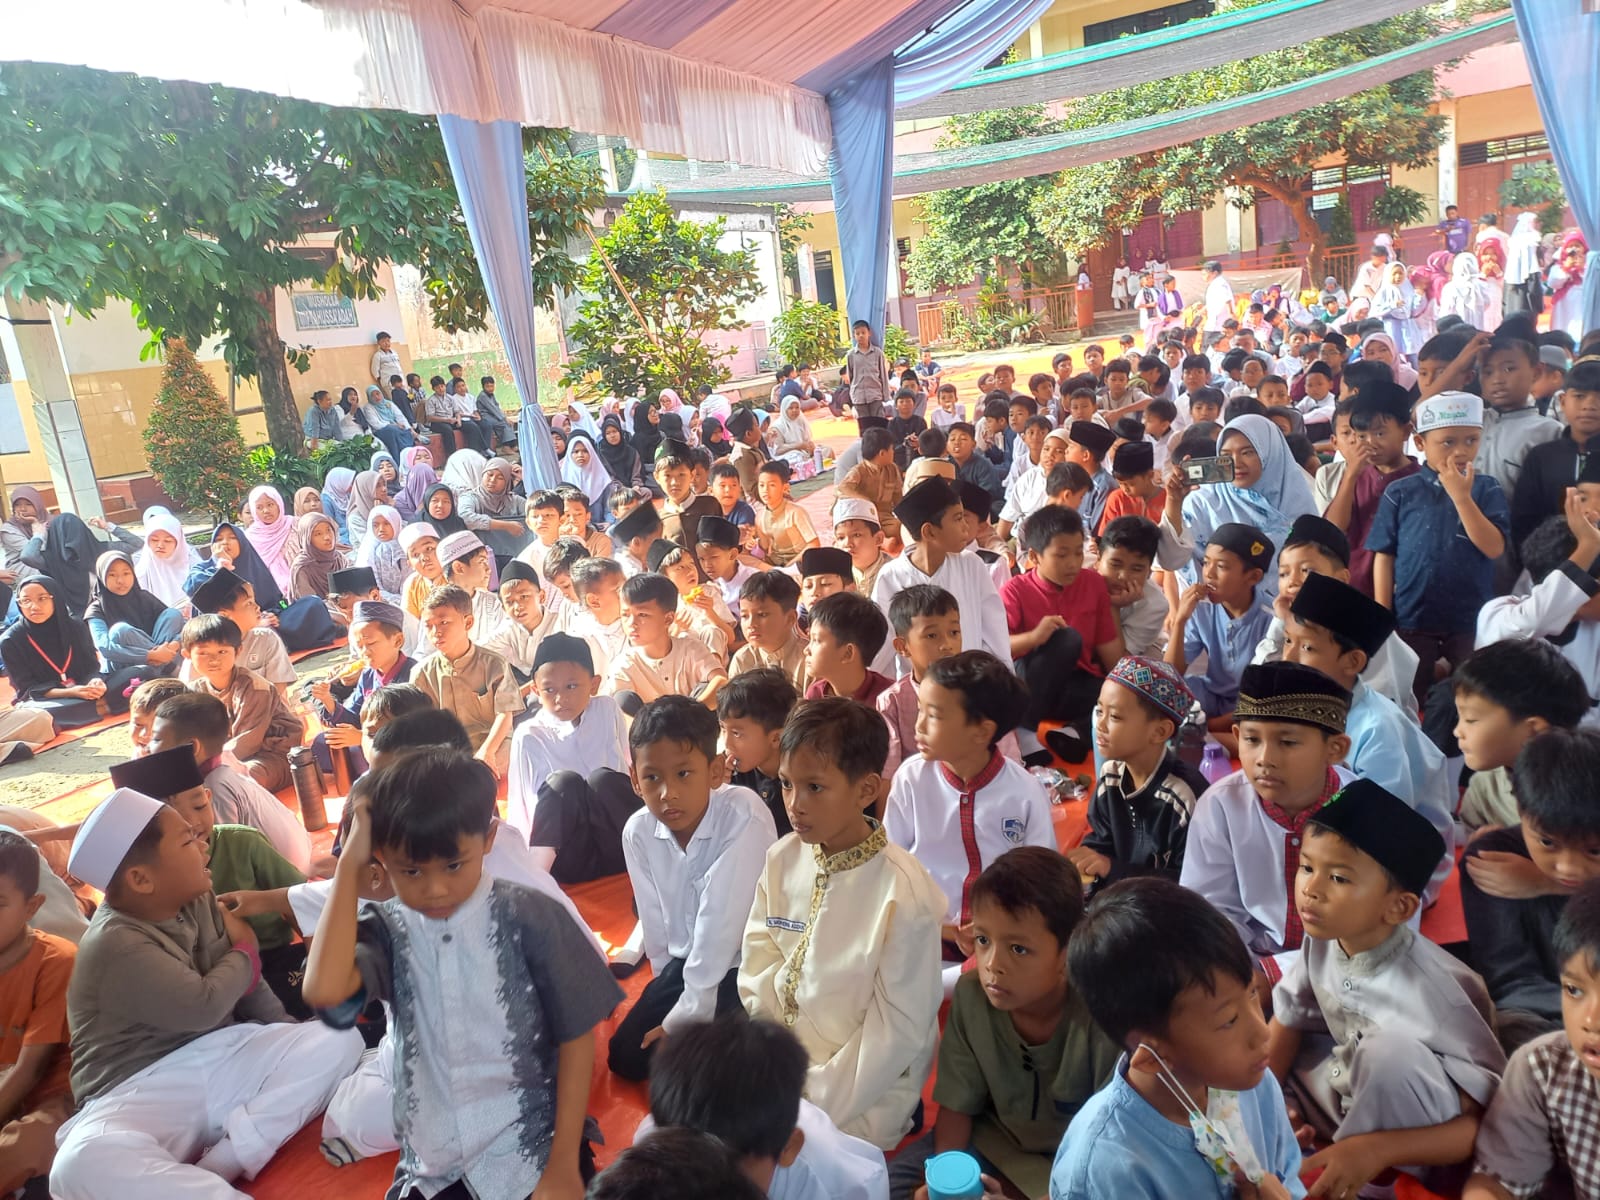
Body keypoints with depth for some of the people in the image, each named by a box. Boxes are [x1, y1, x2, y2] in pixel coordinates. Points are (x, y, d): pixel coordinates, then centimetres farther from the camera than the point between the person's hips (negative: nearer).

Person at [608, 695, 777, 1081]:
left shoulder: (745, 816, -29)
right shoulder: (638, 832, -11)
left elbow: (721, 921, -26)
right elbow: (655, 923, 1)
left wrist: (687, 1015, -21)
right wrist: (667, 990, 7)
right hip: (687, 962, 6)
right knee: (626, 1058, 4)